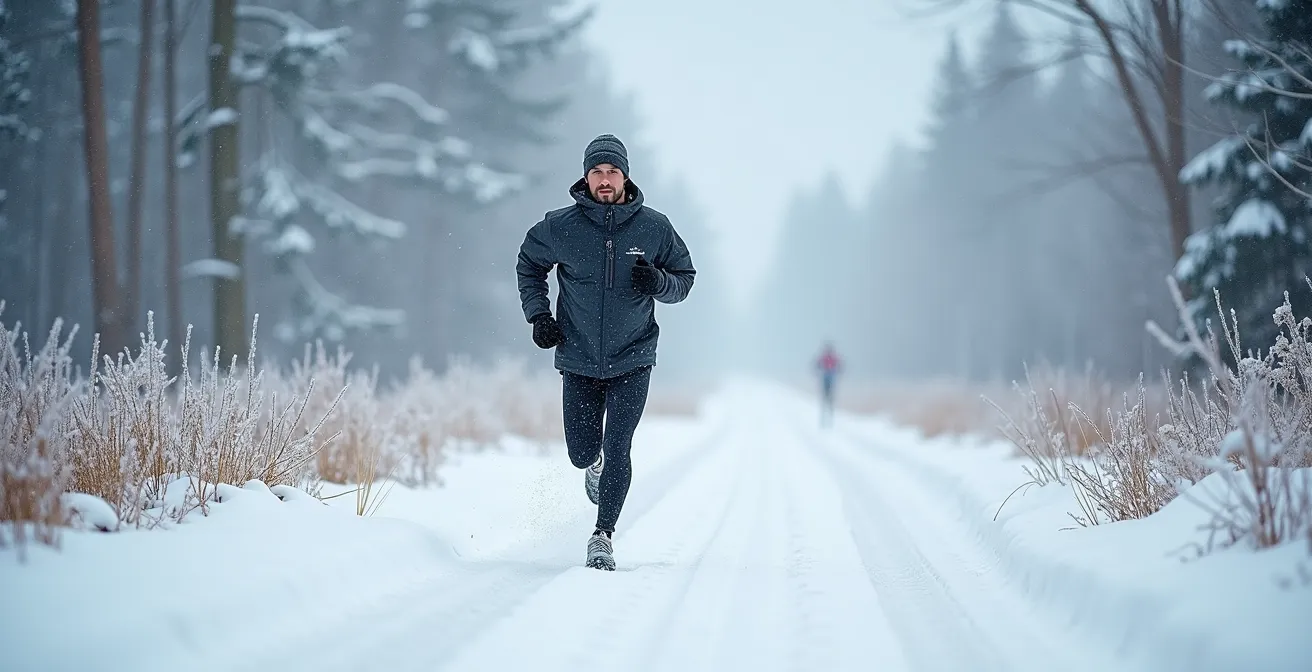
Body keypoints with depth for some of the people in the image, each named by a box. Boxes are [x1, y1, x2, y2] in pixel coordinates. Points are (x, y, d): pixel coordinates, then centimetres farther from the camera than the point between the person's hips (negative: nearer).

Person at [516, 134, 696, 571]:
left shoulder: (653, 228, -5)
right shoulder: (559, 227, -6)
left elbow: (685, 279, 6)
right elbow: (529, 266, 12)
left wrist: (659, 282, -16)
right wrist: (538, 315, 0)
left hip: (632, 361, -1)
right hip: (578, 361, 1)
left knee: (617, 449, -13)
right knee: (582, 453, 8)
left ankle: (604, 536, -3)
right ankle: (595, 465, 46)